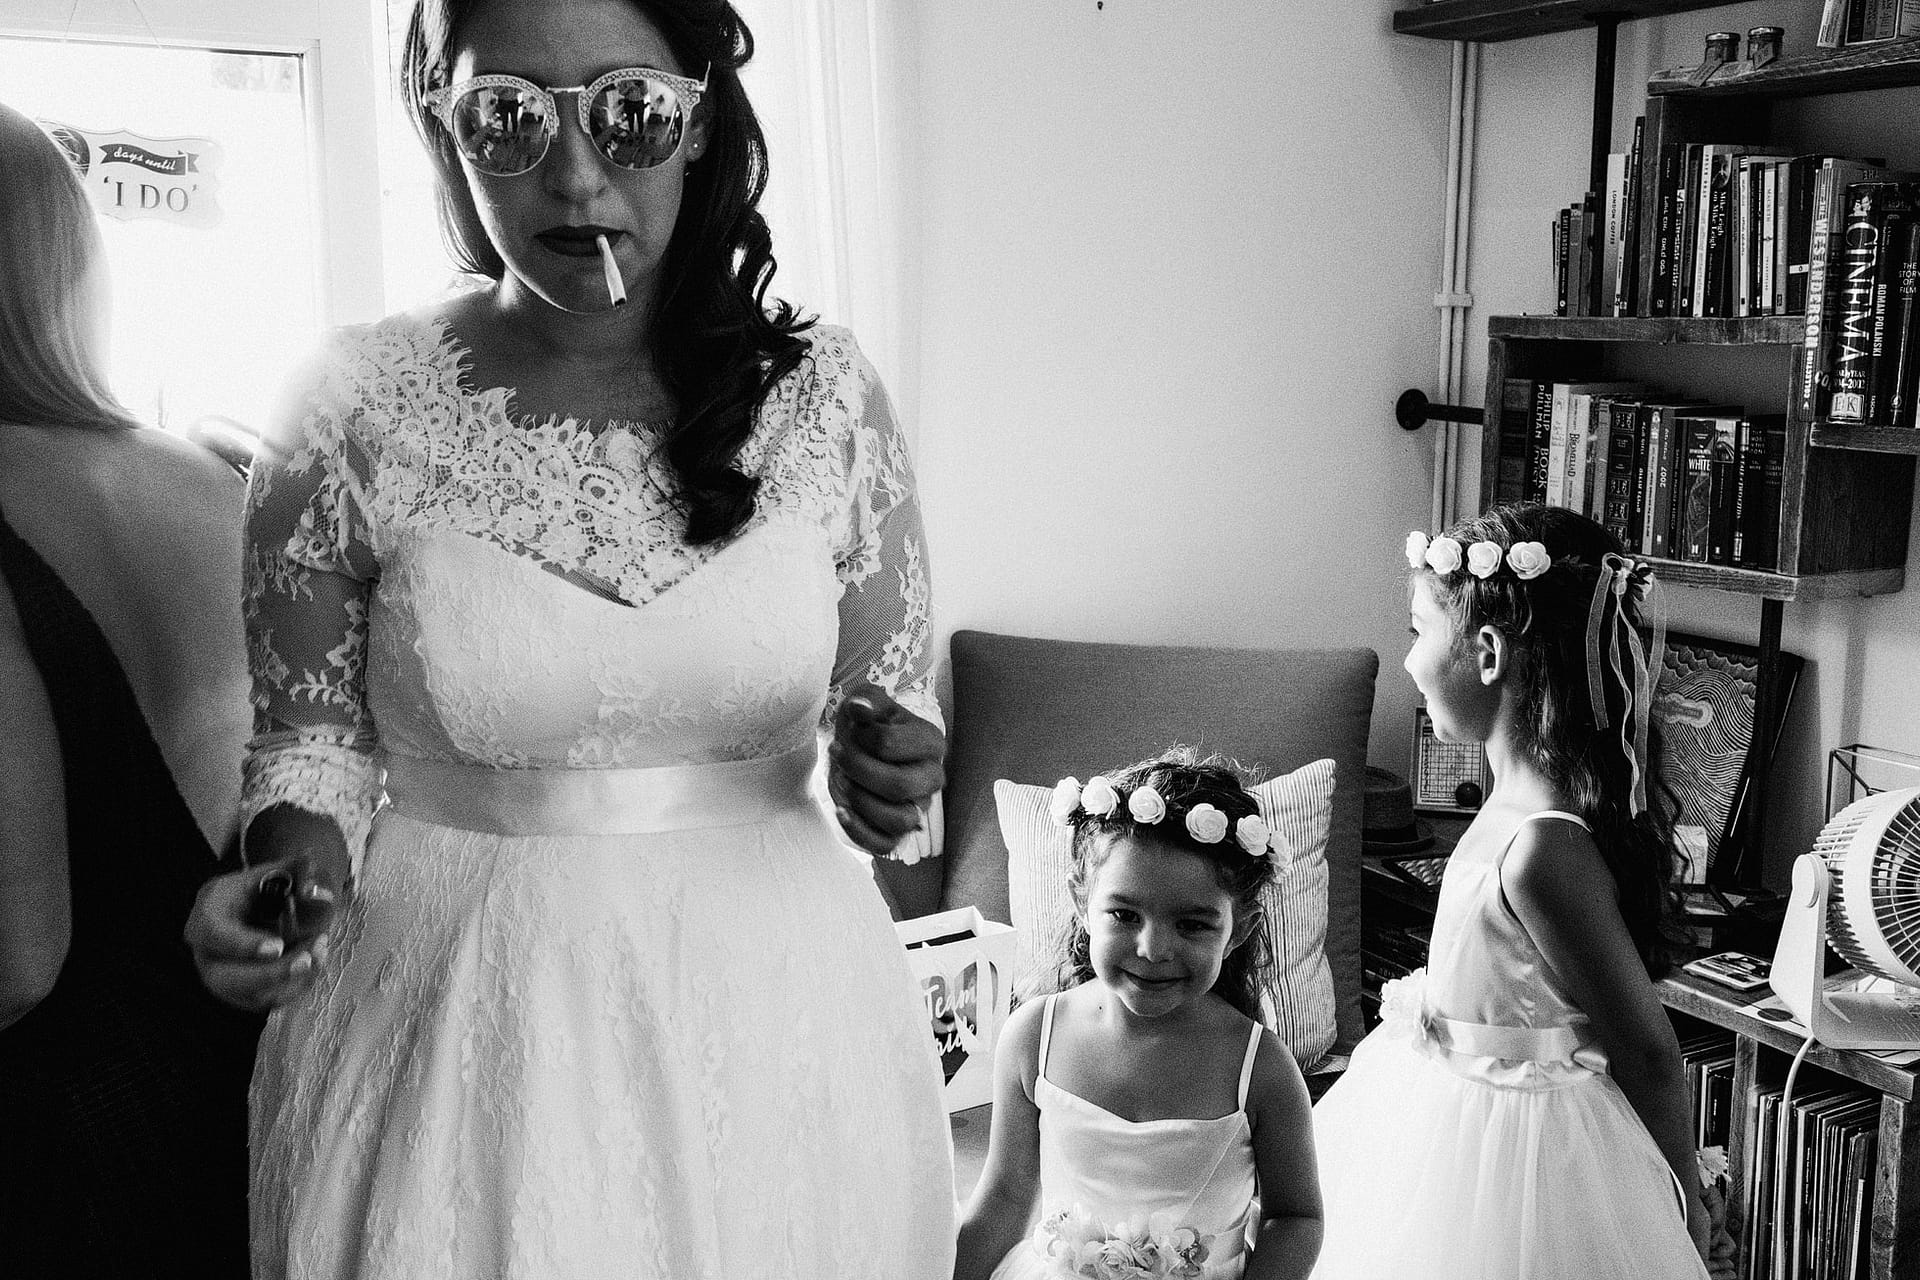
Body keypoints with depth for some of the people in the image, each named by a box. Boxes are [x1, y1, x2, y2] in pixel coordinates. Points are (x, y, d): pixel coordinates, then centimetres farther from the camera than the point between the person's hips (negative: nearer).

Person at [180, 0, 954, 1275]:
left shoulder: (821, 392, -4)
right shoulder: (357, 410, -8)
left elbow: (893, 702, 4)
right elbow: (312, 738, 0)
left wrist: (889, 782, -16)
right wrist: (296, 864, -19)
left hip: (767, 1010, 2)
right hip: (458, 1030, -1)